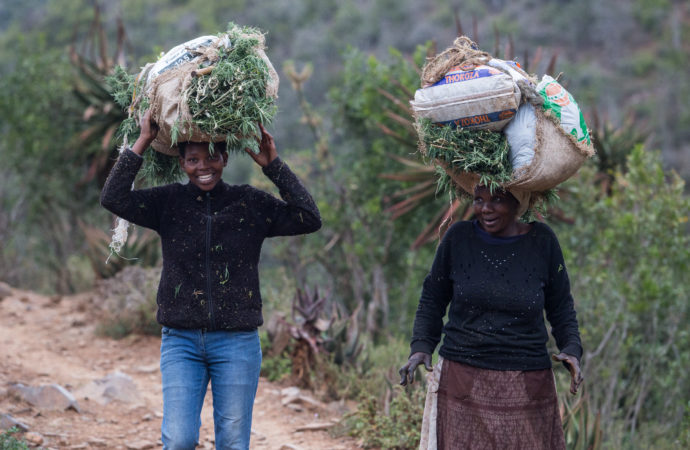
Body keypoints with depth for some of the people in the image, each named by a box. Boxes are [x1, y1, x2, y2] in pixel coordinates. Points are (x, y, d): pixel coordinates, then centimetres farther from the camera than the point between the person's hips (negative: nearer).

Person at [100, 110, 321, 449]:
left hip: (237, 342, 0)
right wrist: (142, 142, -9)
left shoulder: (251, 204, 3)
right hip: (181, 341, 0)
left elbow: (309, 220, -6)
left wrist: (273, 166, -6)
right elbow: (113, 198, -9)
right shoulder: (168, 202, 4)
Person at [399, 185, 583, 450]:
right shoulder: (458, 237, -1)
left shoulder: (542, 241, 0)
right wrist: (421, 347, -4)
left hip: (526, 387, 0)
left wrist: (572, 349, -7)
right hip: (463, 382, 0)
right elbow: (432, 301, 9)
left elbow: (561, 307, 9)